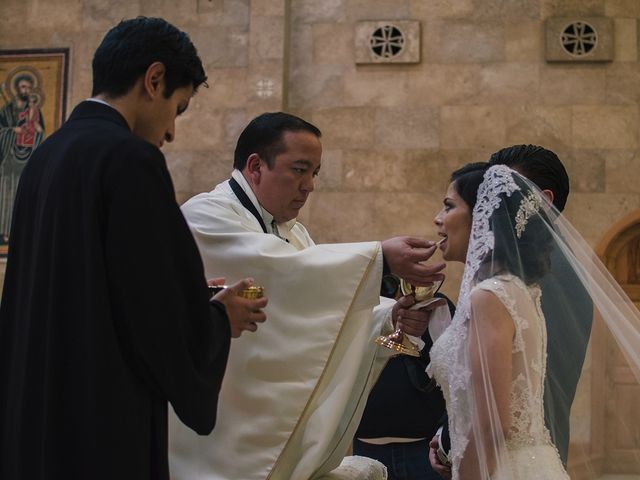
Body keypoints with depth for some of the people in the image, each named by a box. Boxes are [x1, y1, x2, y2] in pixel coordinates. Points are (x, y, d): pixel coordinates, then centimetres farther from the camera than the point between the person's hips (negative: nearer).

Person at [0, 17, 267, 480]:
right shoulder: (130, 158, -17)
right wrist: (223, 319, 2)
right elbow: (170, 324, -19)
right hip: (100, 425, -8)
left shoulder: (45, 156, 8)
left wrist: (192, 301, 20)